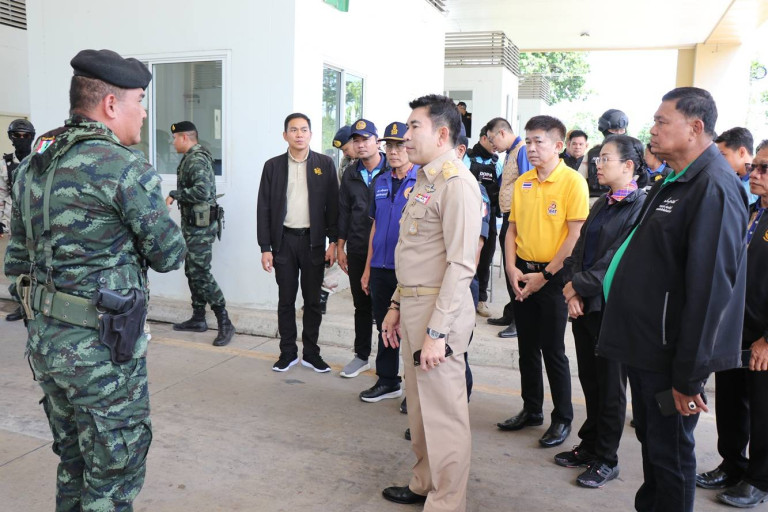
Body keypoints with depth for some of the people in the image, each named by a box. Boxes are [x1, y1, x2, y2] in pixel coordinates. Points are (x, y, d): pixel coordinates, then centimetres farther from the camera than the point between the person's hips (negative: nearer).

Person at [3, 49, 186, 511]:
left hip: (44, 339, 8)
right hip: (101, 349, -8)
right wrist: (157, 216, 10)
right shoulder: (126, 168, -17)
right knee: (113, 473, 7)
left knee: (74, 461, 24)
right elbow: (170, 255, -10)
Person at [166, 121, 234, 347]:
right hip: (192, 224, 11)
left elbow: (202, 191, -29)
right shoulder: (190, 158, 15)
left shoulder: (197, 160, -17)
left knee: (201, 273, -11)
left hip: (200, 226, -11)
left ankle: (225, 323, -7)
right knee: (192, 271, 15)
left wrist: (175, 194, -20)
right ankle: (198, 319, 24)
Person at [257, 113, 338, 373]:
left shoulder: (325, 164, 2)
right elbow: (264, 208, 3)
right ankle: (288, 352, 20)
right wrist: (265, 248, -2)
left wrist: (334, 241, -5)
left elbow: (333, 205, 2)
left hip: (313, 240, 0)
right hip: (284, 241, 1)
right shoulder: (273, 166, 4)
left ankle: (311, 353, 19)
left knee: (313, 300, 7)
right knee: (286, 300, 7)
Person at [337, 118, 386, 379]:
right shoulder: (350, 175, 9)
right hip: (357, 250, 4)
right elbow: (344, 212, 12)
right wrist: (341, 247, 10)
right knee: (361, 305, 13)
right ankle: (361, 355, 26)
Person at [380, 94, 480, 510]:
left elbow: (460, 265, -20)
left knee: (443, 411, 2)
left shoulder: (457, 183, -14)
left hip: (439, 307, -9)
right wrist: (397, 306, 17)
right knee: (419, 404, 19)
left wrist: (437, 331, -22)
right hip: (413, 304, 10)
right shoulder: (423, 180, 15)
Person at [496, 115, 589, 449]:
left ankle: (562, 418, 20)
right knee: (527, 347, 14)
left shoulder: (573, 181, -11)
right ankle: (531, 410, 30)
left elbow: (575, 236, -14)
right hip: (522, 274, 6)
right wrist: (512, 267, -2)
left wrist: (544, 276, -14)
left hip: (552, 276, -6)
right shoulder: (522, 183, 7)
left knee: (553, 350, 3)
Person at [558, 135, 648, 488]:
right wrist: (572, 291, -3)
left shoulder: (641, 208, -13)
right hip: (584, 306, 7)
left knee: (610, 386, 6)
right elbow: (579, 250, 10)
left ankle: (606, 459, 22)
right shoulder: (602, 204, 13)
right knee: (589, 380, 17)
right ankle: (589, 445, 32)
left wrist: (578, 286, -13)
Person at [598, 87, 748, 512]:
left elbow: (710, 287, -24)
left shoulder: (714, 187, -19)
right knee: (651, 441, 22)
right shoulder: (676, 183, 12)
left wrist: (689, 375, -21)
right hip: (646, 345, 9)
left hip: (672, 354, -9)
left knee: (669, 453, 6)